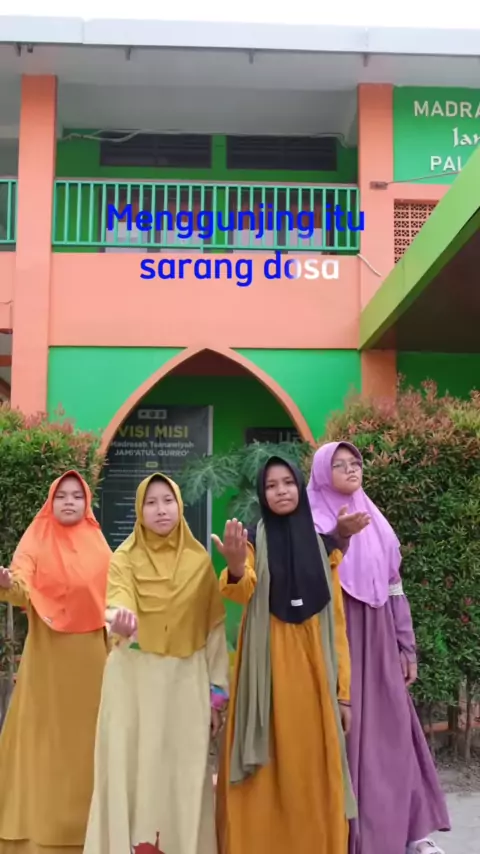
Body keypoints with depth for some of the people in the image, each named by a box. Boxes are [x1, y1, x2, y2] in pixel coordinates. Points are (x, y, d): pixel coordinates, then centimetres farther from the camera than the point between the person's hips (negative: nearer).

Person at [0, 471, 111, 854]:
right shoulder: (35, 542, -3)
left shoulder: (99, 545, 5)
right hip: (48, 656, -2)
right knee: (46, 734, 2)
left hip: (91, 655, 2)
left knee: (87, 733, 8)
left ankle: (85, 821, 21)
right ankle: (41, 823, 14)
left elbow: (112, 597, 8)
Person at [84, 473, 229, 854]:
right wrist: (120, 618, -41)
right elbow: (118, 599, -17)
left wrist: (216, 693, 3)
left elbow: (214, 630, 6)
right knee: (131, 769, 0)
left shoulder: (200, 561, 5)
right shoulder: (123, 559, 3)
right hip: (133, 680, 0)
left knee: (184, 774, 2)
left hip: (186, 682, 0)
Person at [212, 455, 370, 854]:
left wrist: (343, 690, 1)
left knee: (314, 769, 5)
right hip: (267, 663, -2)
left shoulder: (325, 544, 7)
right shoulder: (253, 539, 1)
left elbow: (337, 619, 6)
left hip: (314, 664, 2)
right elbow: (243, 592, -20)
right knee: (267, 767, 1)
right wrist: (236, 568, -44)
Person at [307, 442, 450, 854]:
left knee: (391, 731, 9)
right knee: (345, 732, -2)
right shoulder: (312, 526, -5)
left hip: (378, 641, 5)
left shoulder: (376, 522, 12)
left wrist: (407, 646, 11)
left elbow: (394, 588, 12)